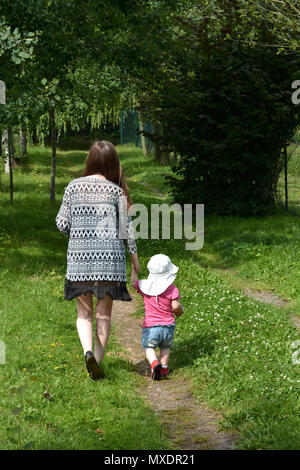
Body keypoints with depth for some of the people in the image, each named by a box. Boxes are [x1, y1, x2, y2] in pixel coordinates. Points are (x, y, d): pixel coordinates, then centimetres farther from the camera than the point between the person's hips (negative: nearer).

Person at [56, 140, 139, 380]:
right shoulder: (116, 191, -1)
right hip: (110, 258, -1)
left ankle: (88, 351, -12)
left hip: (79, 256, 1)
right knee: (104, 313, 11)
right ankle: (97, 361, 12)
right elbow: (126, 227, 1)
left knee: (84, 312, 12)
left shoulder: (74, 186, 2)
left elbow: (62, 222, 2)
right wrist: (134, 255, 12)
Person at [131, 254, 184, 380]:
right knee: (165, 347, 21)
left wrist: (134, 269, 31)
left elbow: (133, 282, 18)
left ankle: (154, 362, -16)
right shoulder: (172, 289, -8)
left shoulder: (144, 286, -1)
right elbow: (175, 306, -13)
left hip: (150, 326, 0)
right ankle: (164, 366, 6)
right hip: (168, 325, 0)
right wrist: (180, 311, 9)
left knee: (148, 347, 11)